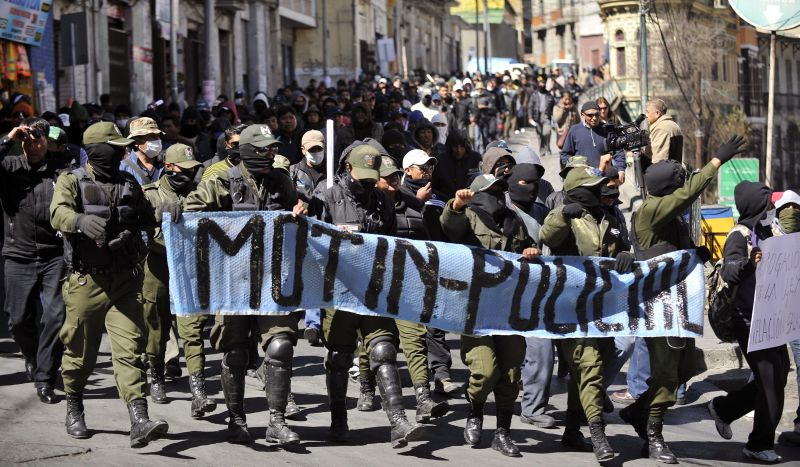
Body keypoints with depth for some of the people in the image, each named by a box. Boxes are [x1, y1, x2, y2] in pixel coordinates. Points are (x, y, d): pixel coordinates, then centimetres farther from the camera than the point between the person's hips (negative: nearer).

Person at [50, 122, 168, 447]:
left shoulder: (129, 183, 12)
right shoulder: (72, 182, -3)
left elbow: (147, 219, 23)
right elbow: (58, 213, -22)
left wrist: (131, 232, 0)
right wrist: (81, 220, -44)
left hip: (124, 281, 3)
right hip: (86, 281, -3)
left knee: (130, 348, -8)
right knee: (80, 351, 8)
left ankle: (139, 421, -17)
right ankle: (74, 410, 31)